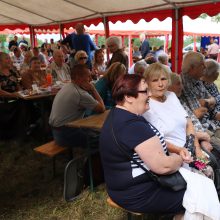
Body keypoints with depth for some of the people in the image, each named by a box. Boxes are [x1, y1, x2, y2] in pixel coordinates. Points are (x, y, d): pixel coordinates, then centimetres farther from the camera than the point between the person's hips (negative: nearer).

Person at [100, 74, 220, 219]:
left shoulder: (120, 115, 4)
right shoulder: (132, 125, -30)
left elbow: (153, 142, 14)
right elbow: (163, 166, -28)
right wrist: (179, 159, -7)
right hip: (137, 194, -10)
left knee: (201, 182, 13)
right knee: (200, 195, 0)